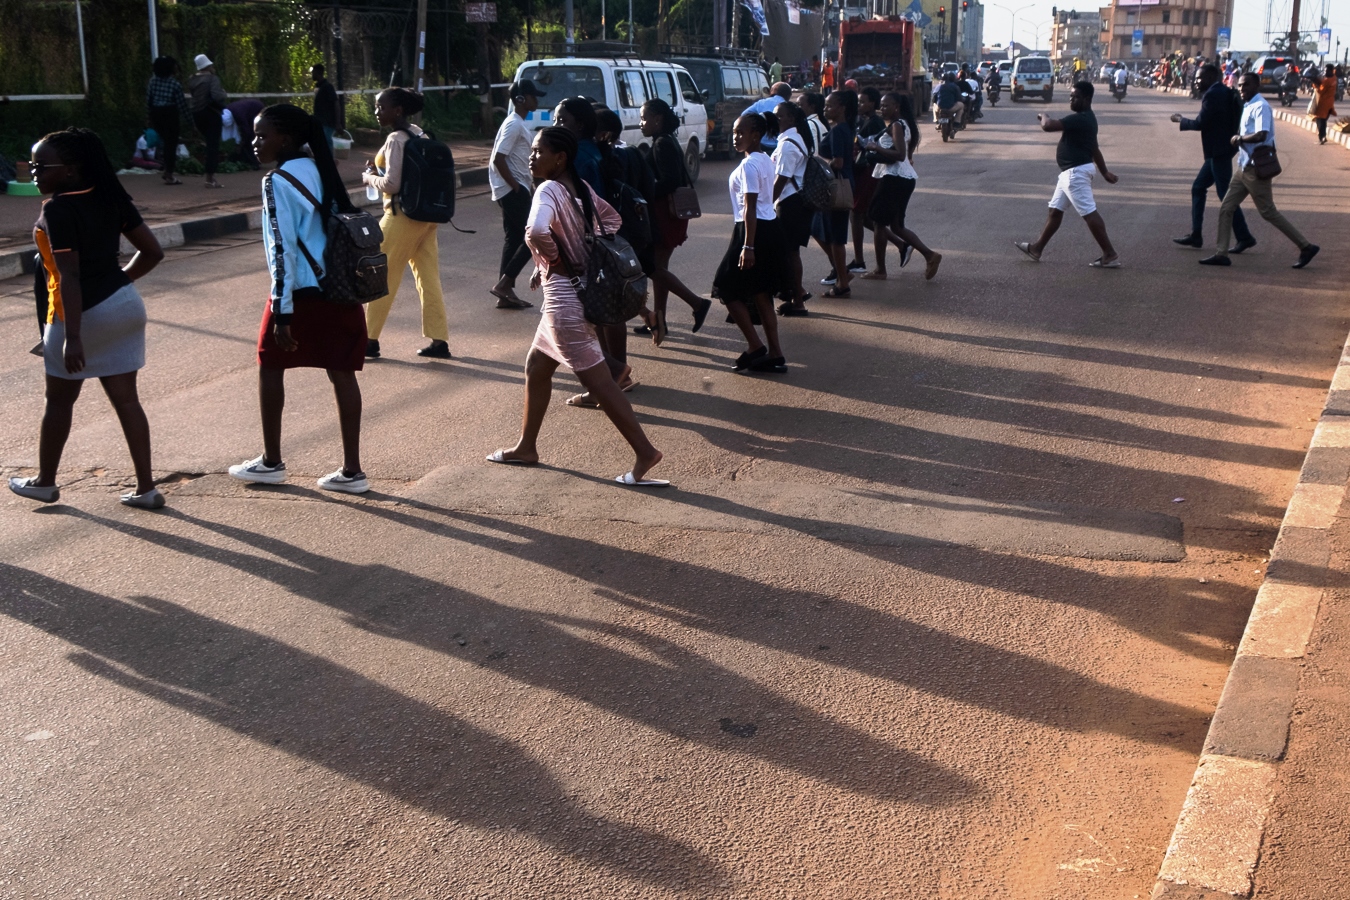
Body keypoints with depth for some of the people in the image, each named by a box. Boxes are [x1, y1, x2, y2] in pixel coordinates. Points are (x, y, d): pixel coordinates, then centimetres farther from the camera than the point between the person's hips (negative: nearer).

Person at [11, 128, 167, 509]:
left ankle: (44, 482, 28)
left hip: (84, 312, -7)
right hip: (126, 305, 7)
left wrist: (72, 336, -24)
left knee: (59, 400, 12)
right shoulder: (110, 199, 5)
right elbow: (153, 251, 6)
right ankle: (146, 487, 8)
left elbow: (69, 276, -23)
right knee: (125, 398, 9)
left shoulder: (57, 210, -17)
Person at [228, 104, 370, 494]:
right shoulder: (321, 172, 12)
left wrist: (282, 312, -17)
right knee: (342, 372, 5)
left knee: (270, 365, 12)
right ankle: (351, 470, 6)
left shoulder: (278, 181, -12)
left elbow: (283, 249, -17)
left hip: (302, 292, -7)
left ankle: (271, 462, 20)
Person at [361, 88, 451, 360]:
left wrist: (369, 176, -3)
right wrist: (380, 169, 9)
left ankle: (370, 340, 10)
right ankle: (439, 340, 9)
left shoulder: (396, 140, -16)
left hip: (402, 216, -8)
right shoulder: (419, 134, 10)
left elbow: (391, 185, -21)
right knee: (429, 278, 8)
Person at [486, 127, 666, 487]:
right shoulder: (581, 188, 8)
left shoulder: (548, 190, -19)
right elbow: (612, 220, 22)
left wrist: (551, 260, -18)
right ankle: (526, 447, 32)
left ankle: (645, 453, -3)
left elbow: (537, 231, -38)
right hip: (580, 289, 10)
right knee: (536, 368, 21)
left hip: (564, 297, -10)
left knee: (597, 380, -5)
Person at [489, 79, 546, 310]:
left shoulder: (518, 123, 16)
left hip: (514, 190, 10)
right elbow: (498, 159, -22)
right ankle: (503, 284, -8)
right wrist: (517, 186, -18)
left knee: (514, 239, 10)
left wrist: (528, 184, 17)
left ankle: (506, 292, 12)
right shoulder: (514, 124, -16)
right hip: (512, 190, -10)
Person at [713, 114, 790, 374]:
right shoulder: (767, 161, 13)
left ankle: (755, 347, 1)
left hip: (754, 229, -10)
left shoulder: (749, 165, -16)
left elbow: (750, 208, -20)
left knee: (728, 289, 2)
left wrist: (747, 246, -23)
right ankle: (774, 355, 12)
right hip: (770, 227, 10)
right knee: (761, 295, 12)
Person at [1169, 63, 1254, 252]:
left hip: (1219, 151, -11)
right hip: (1218, 149, 11)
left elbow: (1201, 123, -18)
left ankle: (1244, 237, -2)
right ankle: (1195, 235, 16)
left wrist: (1180, 119, -4)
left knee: (1225, 195, -6)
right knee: (1198, 188, 14)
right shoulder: (1223, 92, 14)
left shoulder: (1213, 94, -16)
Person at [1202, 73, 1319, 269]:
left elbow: (1261, 135, -28)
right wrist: (1239, 138, 4)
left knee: (1268, 212, -4)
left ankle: (1306, 247, 4)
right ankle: (1221, 254, 10)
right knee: (1226, 209, 7)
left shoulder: (1260, 107, -16)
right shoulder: (1247, 106, 13)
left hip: (1256, 169, -10)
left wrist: (1239, 138, -14)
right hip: (1245, 167, 10)